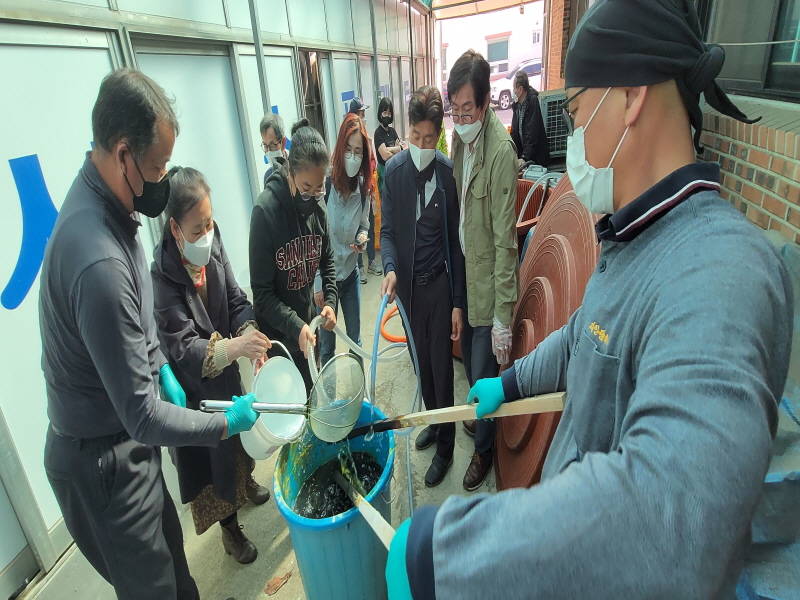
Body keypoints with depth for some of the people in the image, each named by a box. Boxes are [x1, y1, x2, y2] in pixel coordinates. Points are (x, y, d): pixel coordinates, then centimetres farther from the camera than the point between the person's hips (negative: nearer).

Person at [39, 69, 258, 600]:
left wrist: (162, 368, 7)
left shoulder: (100, 198, -3)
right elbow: (143, 416, -28)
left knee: (171, 552, 27)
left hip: (125, 443, 8)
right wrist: (226, 424, -14)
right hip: (103, 463, -8)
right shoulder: (99, 260, -35)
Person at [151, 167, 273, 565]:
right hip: (195, 386, -5)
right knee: (212, 449, 11)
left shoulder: (213, 246, -13)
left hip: (227, 370, 6)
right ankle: (229, 527, 35)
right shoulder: (163, 276, -29)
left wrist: (250, 336, -24)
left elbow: (237, 300, -6)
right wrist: (232, 347, -45)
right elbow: (183, 349, -29)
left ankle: (245, 481, 56)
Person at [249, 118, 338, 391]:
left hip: (308, 321, 5)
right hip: (277, 333, -5)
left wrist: (331, 300, -7)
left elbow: (327, 260, 8)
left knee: (311, 393, 19)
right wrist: (295, 326, -26)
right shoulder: (265, 210, -21)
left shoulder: (317, 204, -6)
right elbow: (261, 291, -17)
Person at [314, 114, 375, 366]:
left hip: (351, 272, 4)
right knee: (326, 347, 9)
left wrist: (363, 238, -12)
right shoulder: (325, 183, -20)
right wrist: (317, 284, -15)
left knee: (355, 339, 17)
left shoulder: (363, 186, -6)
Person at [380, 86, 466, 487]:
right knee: (422, 362, 18)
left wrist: (458, 303, -7)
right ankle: (433, 421, 42)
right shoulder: (393, 170, -2)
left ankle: (445, 445, 25)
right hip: (408, 284, 3)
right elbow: (387, 229, 2)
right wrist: (390, 267, -19)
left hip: (440, 284, -3)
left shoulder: (450, 172, -10)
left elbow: (456, 242, -7)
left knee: (442, 368, 6)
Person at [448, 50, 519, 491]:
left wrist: (503, 315, -20)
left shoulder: (501, 152, -22)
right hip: (462, 276, 8)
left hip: (489, 285, -8)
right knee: (469, 362, 24)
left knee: (483, 376, 7)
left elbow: (505, 241, -22)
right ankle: (479, 417, 50)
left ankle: (484, 448, 32)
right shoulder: (459, 138, 3)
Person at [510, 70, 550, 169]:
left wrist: (525, 157, -26)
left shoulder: (533, 101, -15)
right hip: (522, 156, 6)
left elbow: (533, 133, -21)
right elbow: (514, 133, 9)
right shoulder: (516, 105, 7)